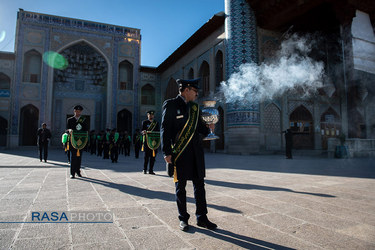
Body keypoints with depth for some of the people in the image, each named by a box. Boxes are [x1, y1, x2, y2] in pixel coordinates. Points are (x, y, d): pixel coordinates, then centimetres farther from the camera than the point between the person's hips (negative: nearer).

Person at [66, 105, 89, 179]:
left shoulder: (84, 120, 12)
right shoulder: (70, 120, 11)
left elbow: (86, 130, 10)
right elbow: (67, 128, 8)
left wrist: (86, 138, -8)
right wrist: (70, 130, -16)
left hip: (81, 140, 2)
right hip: (73, 140, -1)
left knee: (79, 156, 7)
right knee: (73, 156, -5)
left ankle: (78, 171, 23)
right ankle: (72, 173, -1)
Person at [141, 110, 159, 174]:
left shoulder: (156, 123, 15)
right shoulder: (144, 122, 7)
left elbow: (158, 132, 12)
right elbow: (142, 131, -1)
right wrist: (143, 132, -25)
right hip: (146, 142, -3)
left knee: (153, 156, 2)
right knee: (146, 156, -1)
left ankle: (151, 170, 10)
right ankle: (144, 169, 12)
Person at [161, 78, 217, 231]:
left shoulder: (194, 107, 13)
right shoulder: (171, 105, -5)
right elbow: (165, 130, -9)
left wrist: (208, 129, -1)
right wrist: (167, 153, -14)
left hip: (196, 151, 6)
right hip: (179, 153, -6)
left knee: (199, 185, 10)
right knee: (180, 187, 7)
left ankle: (201, 218, 23)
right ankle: (183, 219, 22)